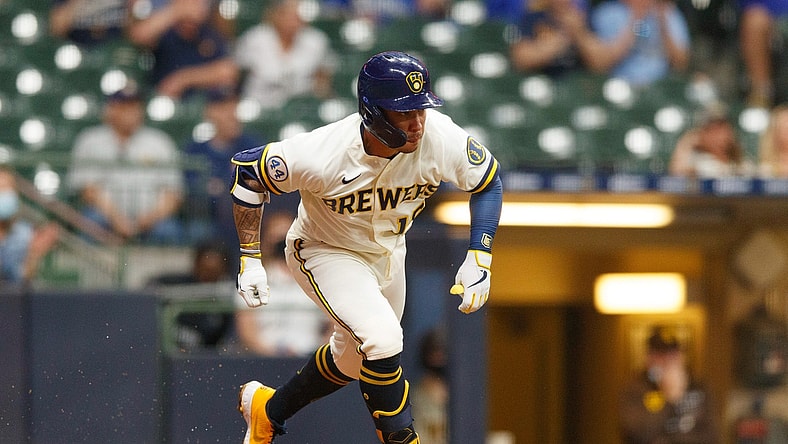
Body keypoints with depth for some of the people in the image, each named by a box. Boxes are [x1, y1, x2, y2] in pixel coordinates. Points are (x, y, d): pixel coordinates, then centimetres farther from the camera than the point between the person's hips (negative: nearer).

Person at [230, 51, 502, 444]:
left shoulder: (441, 138, -29)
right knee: (382, 339, -29)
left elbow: (487, 180, -8)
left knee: (353, 360, 21)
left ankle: (267, 409, 45)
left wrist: (479, 260, -16)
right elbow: (248, 169, -21)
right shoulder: (324, 155, -37)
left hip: (387, 253, 5)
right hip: (324, 252, -5)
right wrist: (249, 259, -20)